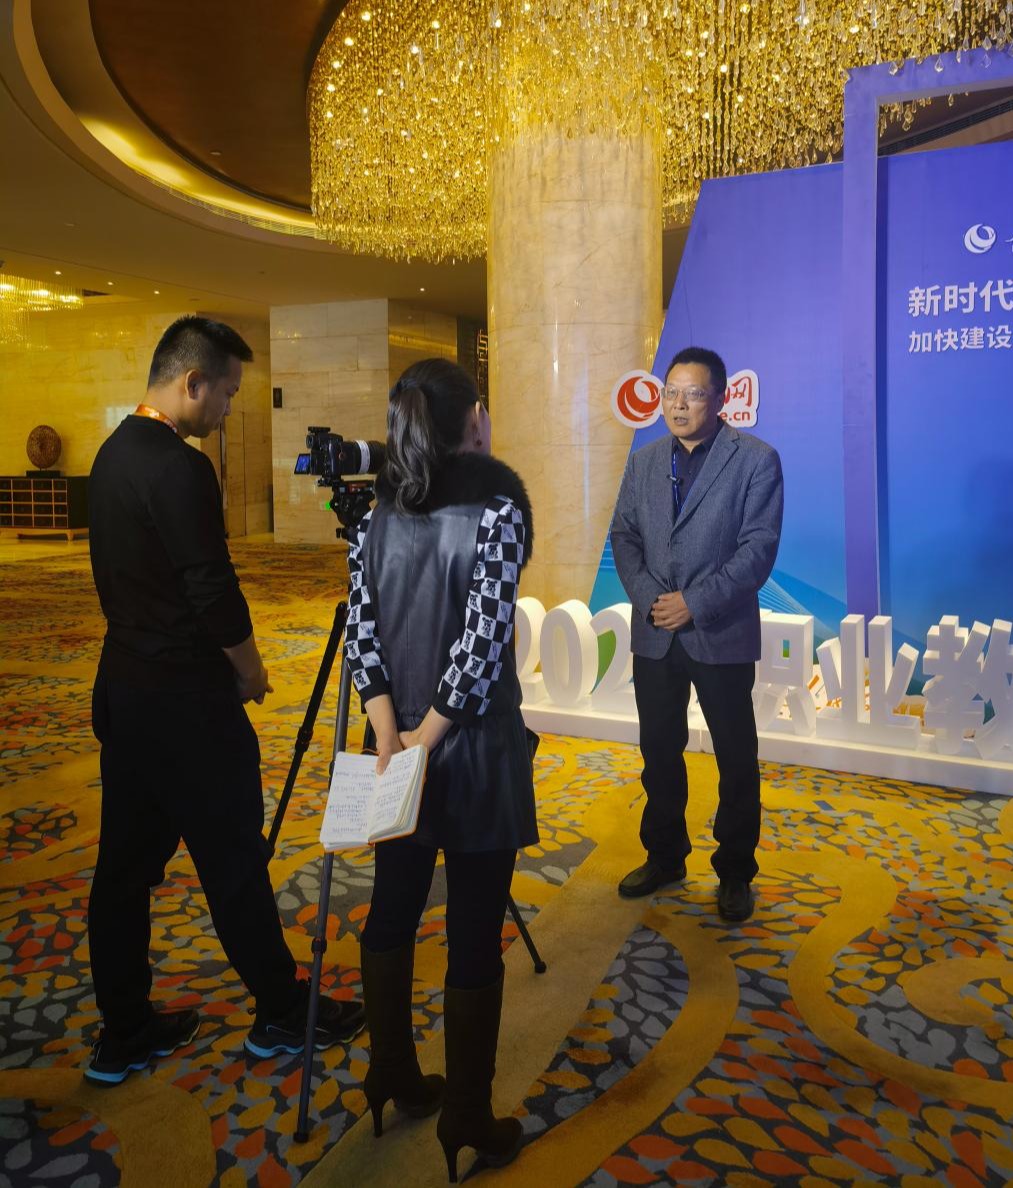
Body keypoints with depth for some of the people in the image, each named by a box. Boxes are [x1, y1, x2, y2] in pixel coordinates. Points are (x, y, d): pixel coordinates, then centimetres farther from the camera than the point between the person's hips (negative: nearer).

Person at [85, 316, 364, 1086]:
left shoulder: (113, 454, 9)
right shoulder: (180, 469, -20)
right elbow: (213, 593, -21)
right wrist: (251, 671, -3)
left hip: (124, 692, 9)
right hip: (187, 703, -9)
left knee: (127, 863, 14)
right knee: (234, 864, 4)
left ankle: (125, 1034, 27)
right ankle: (284, 1016, 21)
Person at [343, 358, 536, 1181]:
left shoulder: (382, 506, 5)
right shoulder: (498, 502, -10)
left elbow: (360, 623, -1)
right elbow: (483, 633, -17)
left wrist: (391, 734, -5)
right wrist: (427, 733, -11)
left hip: (403, 743, 6)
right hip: (474, 745, -5)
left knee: (392, 911, 19)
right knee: (474, 936, 5)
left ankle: (393, 1080, 35)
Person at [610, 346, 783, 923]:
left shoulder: (757, 460, -6)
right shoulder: (644, 462, 9)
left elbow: (759, 547, -12)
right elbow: (624, 536, 7)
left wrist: (695, 603, -18)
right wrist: (648, 597, -9)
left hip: (721, 634, -4)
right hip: (655, 634, 4)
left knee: (737, 759, 7)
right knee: (660, 752, 14)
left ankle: (736, 872, 25)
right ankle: (665, 857, 32)